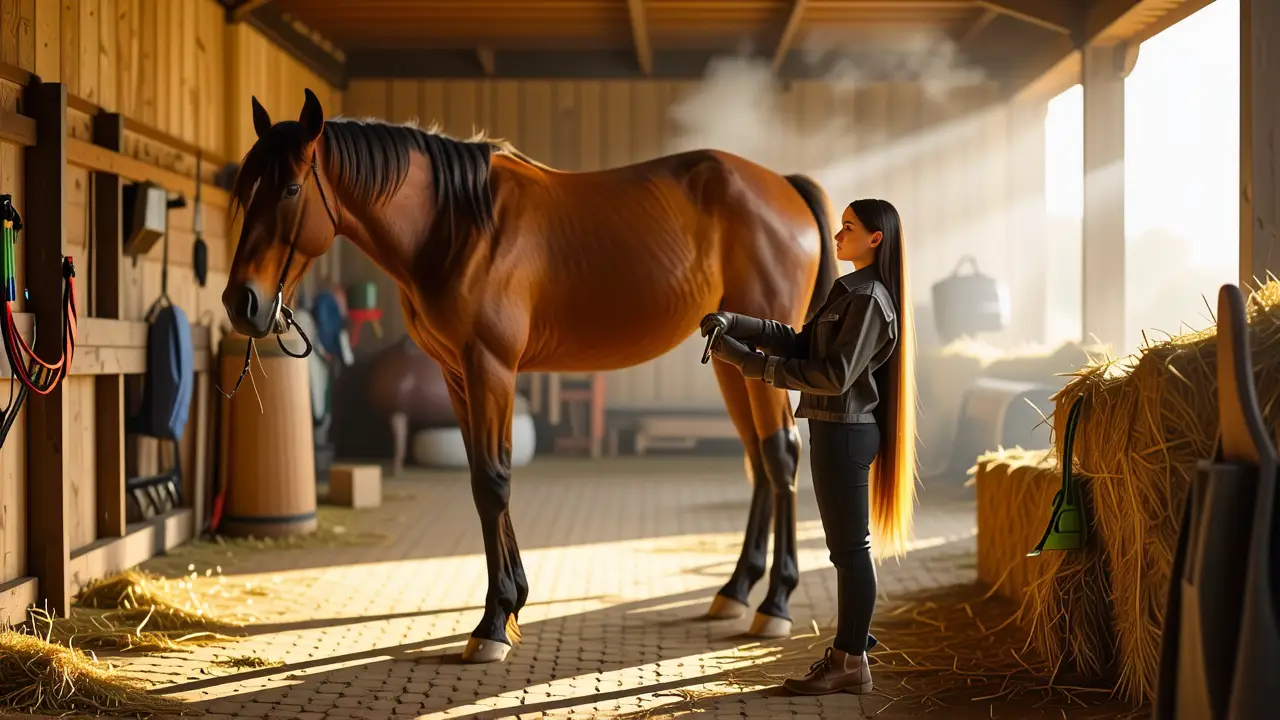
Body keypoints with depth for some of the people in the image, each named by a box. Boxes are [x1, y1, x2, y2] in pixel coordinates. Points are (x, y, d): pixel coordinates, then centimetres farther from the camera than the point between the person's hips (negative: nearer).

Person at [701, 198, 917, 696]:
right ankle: (850, 646, 24)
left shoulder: (868, 299, -15)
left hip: (845, 432, -10)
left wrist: (755, 365, -19)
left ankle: (850, 664, 2)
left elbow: (835, 375, -21)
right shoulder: (852, 292, 17)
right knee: (847, 545, 15)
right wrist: (734, 325, 3)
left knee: (850, 546, -4)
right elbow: (802, 344, 13)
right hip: (839, 430, 10)